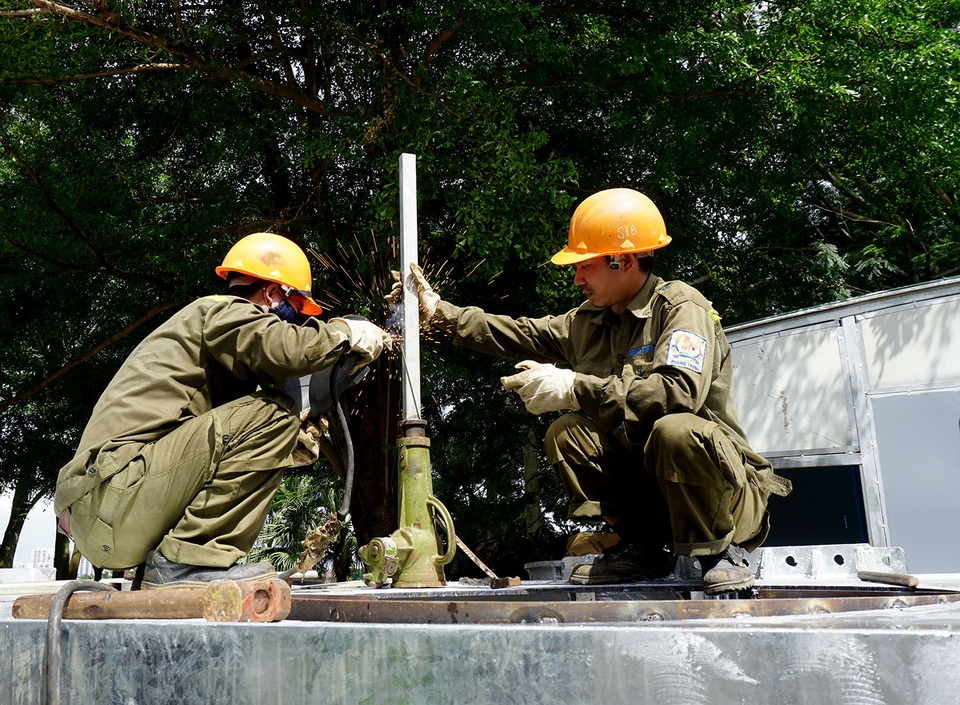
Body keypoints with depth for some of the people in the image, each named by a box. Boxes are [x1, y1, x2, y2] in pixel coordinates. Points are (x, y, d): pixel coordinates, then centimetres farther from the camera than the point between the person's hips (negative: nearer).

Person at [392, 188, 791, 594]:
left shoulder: (682, 307, -15)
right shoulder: (589, 321, 8)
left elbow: (679, 392, -32)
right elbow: (518, 335, 18)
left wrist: (574, 388, -31)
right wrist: (439, 311, 13)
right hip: (641, 477, 7)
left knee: (674, 429, -36)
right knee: (566, 432, -12)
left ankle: (720, 551, -12)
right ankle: (643, 548, -1)